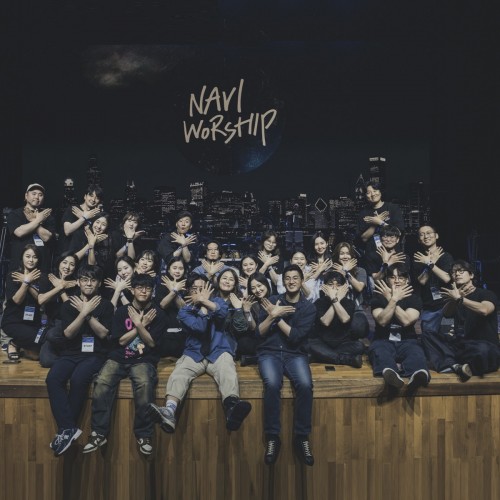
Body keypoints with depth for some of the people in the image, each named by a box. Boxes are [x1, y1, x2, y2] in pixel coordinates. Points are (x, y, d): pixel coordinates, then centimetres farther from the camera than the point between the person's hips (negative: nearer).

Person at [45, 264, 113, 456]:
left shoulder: (106, 305, 6)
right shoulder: (69, 304, 10)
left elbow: (103, 333, -5)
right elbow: (68, 333, -2)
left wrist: (87, 313, -10)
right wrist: (84, 312, -10)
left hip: (95, 354, -2)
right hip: (70, 353, 3)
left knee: (78, 379, -33)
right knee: (53, 379, -28)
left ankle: (65, 428, -18)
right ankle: (69, 428, -26)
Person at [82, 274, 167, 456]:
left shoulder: (157, 313, 6)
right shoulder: (122, 311, 10)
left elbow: (152, 342, -2)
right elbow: (121, 340, 1)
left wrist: (138, 323, -11)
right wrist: (142, 324, -2)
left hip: (144, 360, -2)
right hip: (118, 358, 2)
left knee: (144, 384, -35)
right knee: (101, 382, -29)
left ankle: (144, 435, -21)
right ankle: (99, 433, -16)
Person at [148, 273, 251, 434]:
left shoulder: (217, 301, 15)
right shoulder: (185, 311, 12)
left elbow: (223, 312, -11)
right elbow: (200, 327, -8)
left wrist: (204, 300, -8)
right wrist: (203, 305, 1)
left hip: (218, 352, -1)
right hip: (194, 353, 1)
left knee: (228, 372, -34)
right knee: (178, 374, -30)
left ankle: (232, 408, -63)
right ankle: (169, 412, -53)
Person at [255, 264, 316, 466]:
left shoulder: (309, 307, 5)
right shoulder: (272, 301, 7)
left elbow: (296, 337, -8)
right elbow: (259, 333, 2)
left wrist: (277, 317, -11)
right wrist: (272, 315, -13)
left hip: (295, 354, 0)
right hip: (270, 353, 0)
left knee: (305, 385, -30)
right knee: (272, 384, -32)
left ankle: (302, 438, -13)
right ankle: (272, 437, -17)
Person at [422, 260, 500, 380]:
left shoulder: (486, 294, 4)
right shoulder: (455, 295, 20)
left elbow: (484, 310, -21)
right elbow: (446, 314, -2)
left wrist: (459, 299, -16)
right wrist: (454, 298, -19)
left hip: (486, 345, -6)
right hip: (459, 344, 6)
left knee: (482, 351, -42)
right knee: (427, 337, -14)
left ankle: (450, 364, -18)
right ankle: (456, 366, -34)